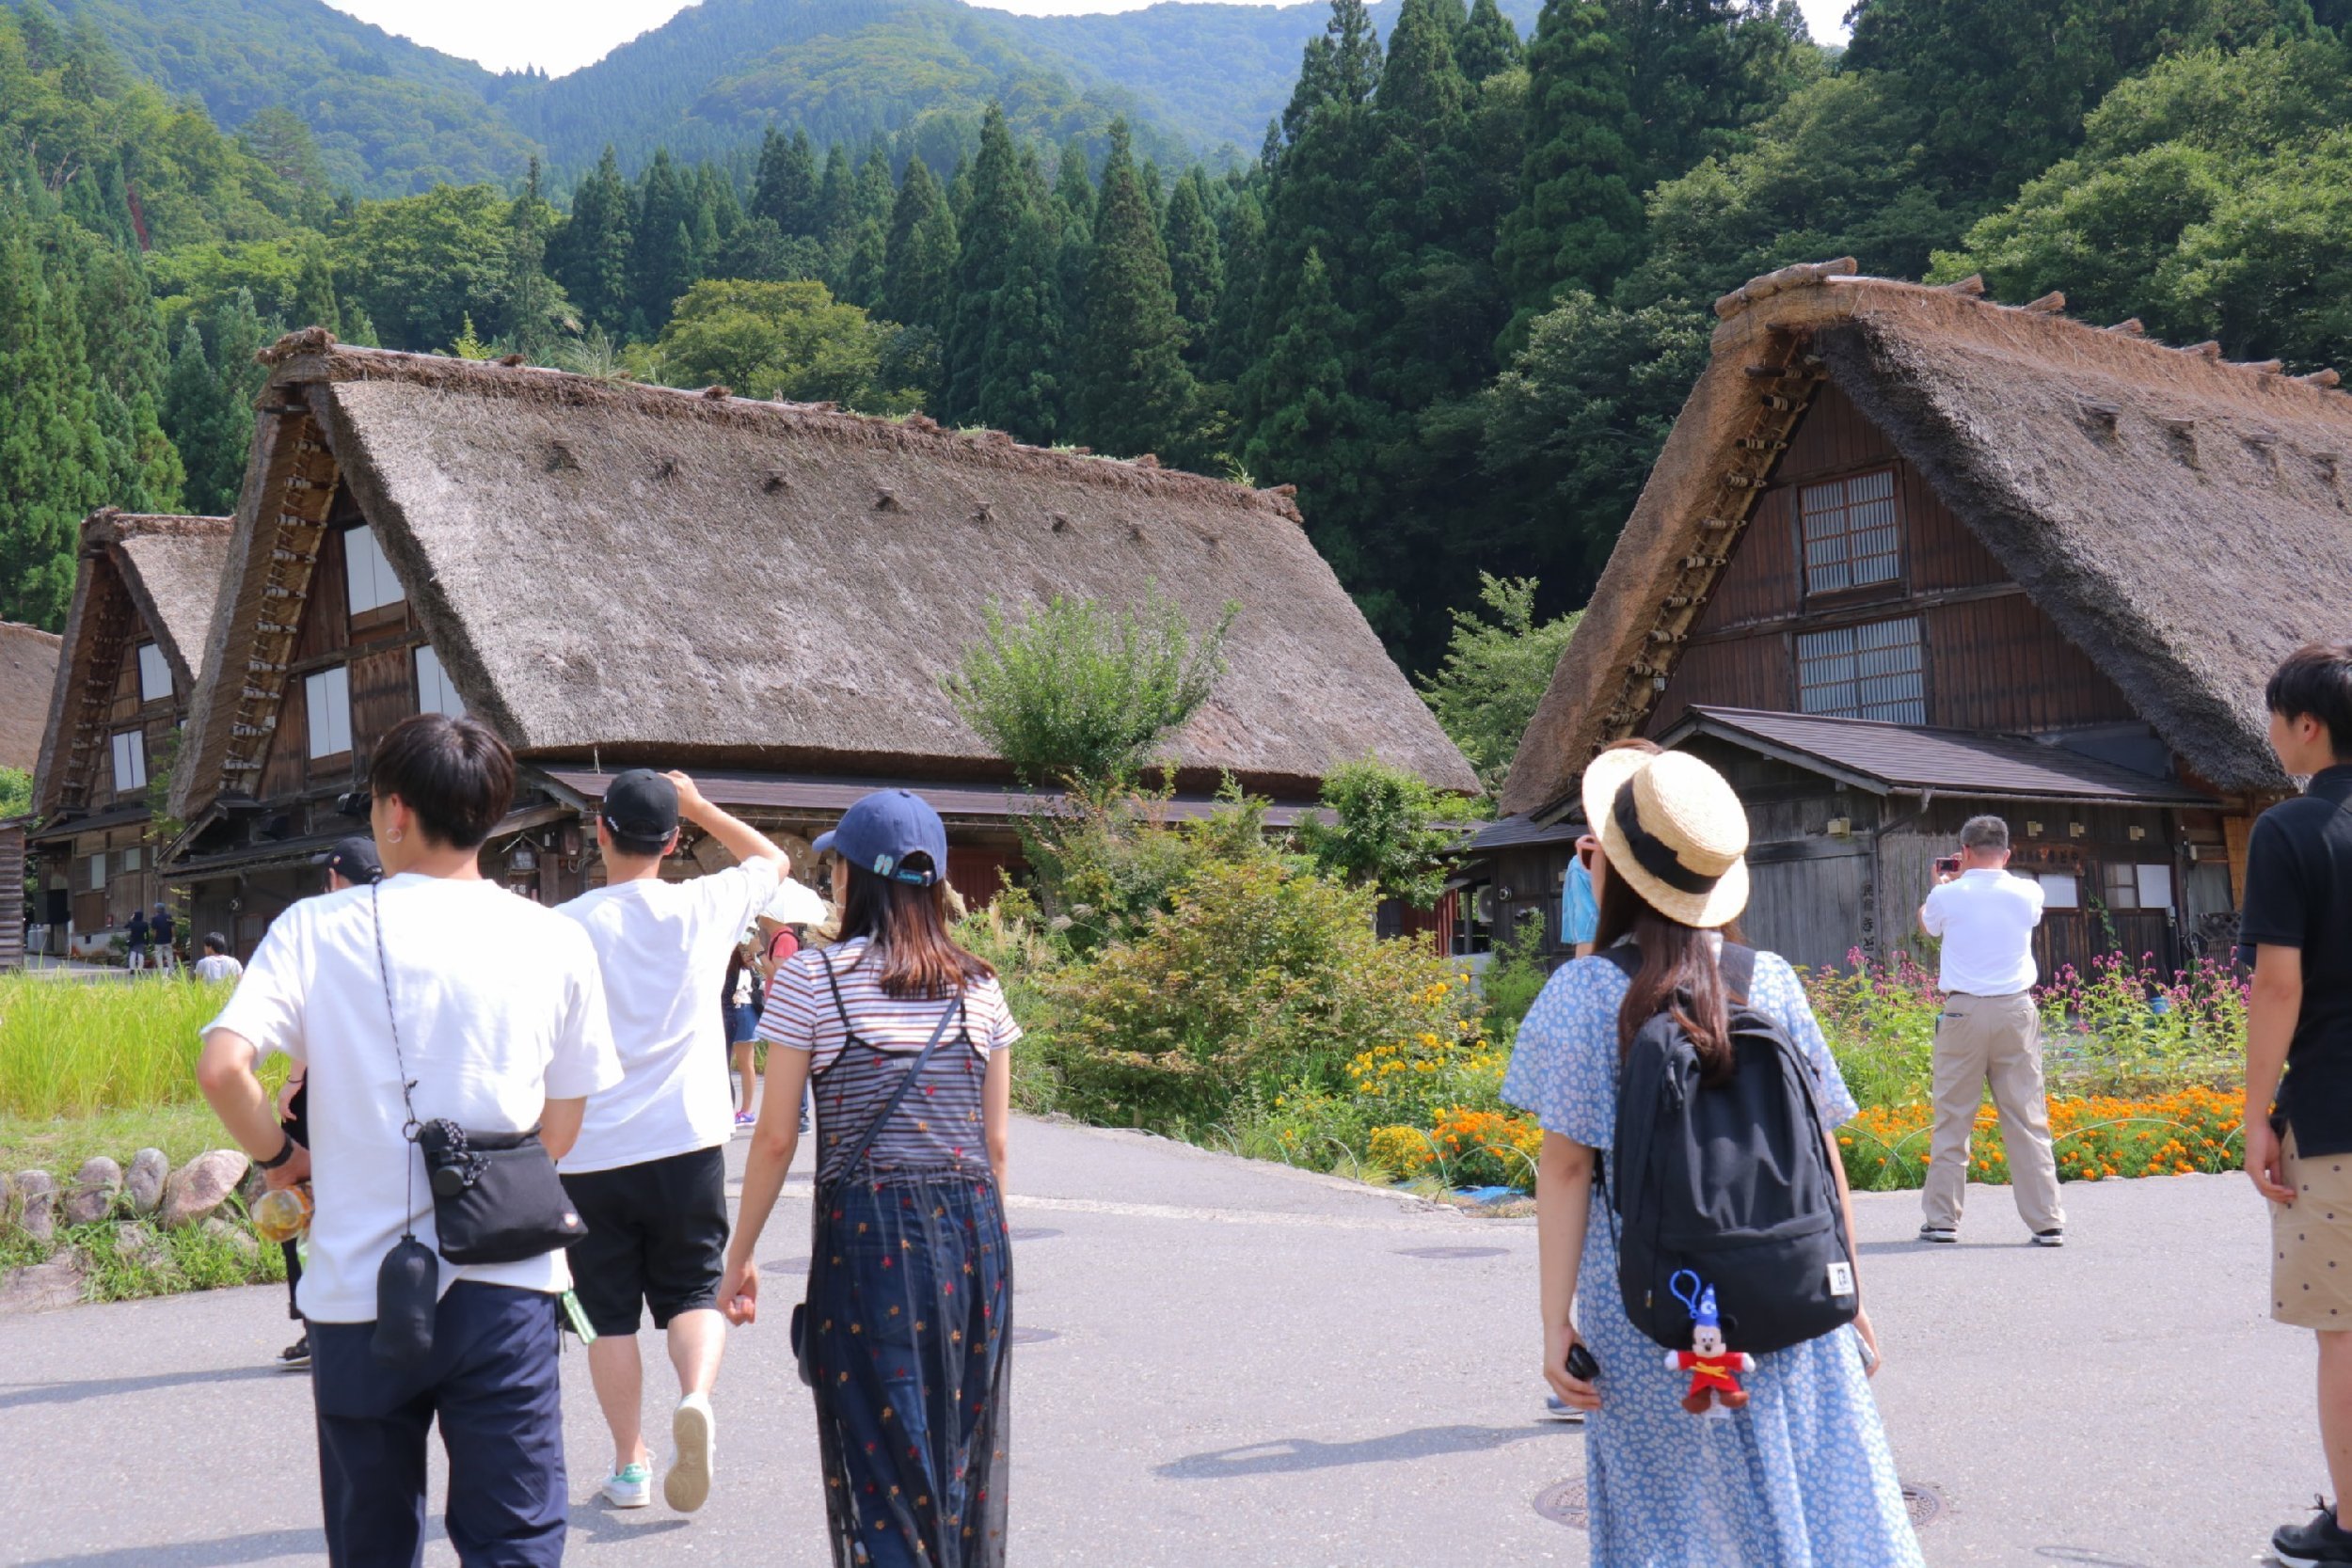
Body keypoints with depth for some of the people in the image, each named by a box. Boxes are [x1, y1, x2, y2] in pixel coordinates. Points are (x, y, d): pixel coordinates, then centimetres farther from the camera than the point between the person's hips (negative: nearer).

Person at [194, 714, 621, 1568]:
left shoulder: (317, 928, -3)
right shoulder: (555, 940, 0)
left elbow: (221, 1068, -15)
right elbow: (561, 1131, 5)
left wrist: (278, 1156, 3)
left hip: (359, 1288, 0)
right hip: (503, 1286, 0)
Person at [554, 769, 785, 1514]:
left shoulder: (562, 927, -6)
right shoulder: (701, 909, -2)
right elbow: (772, 859, 19)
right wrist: (699, 805, 24)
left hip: (589, 1154, 0)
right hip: (686, 1144, 1)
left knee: (610, 1312, 12)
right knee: (692, 1291, 11)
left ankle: (630, 1464, 17)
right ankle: (696, 1398, -17)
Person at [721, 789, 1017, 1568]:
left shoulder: (813, 978, -3)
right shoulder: (977, 986, 7)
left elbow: (776, 1137, -2)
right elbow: (996, 1140, 9)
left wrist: (739, 1255, 8)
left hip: (866, 1229, -3)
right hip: (972, 1229, 4)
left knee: (883, 1451, 4)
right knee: (964, 1453, 14)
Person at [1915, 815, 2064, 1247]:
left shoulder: (1948, 896, -3)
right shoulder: (2027, 894, 1)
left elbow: (1925, 923, 19)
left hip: (1964, 1012, -2)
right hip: (2016, 1011, 2)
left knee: (1952, 1119, 5)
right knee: (2027, 1119, 4)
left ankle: (1942, 1219, 7)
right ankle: (2047, 1222, 4)